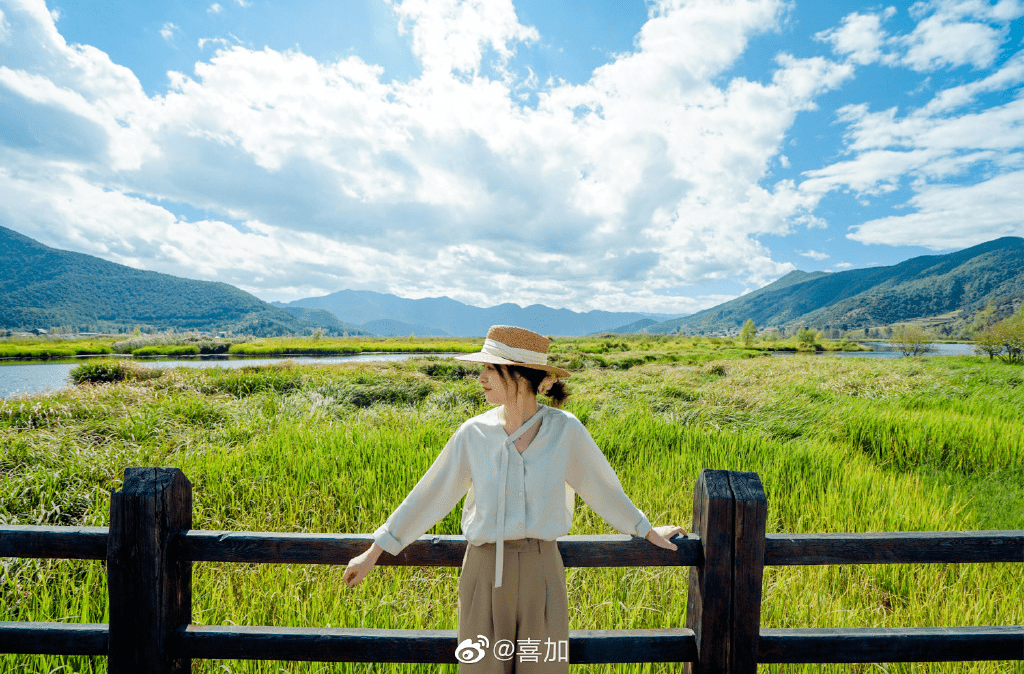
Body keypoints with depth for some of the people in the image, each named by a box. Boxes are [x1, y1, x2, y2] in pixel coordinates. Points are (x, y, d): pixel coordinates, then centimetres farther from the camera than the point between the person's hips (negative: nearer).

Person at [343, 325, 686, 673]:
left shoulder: (564, 429, -10)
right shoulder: (474, 433, -7)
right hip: (484, 572, 1)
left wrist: (648, 531, 16)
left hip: (541, 570, -1)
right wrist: (373, 553, 6)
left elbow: (602, 487, 4)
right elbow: (429, 495, 1)